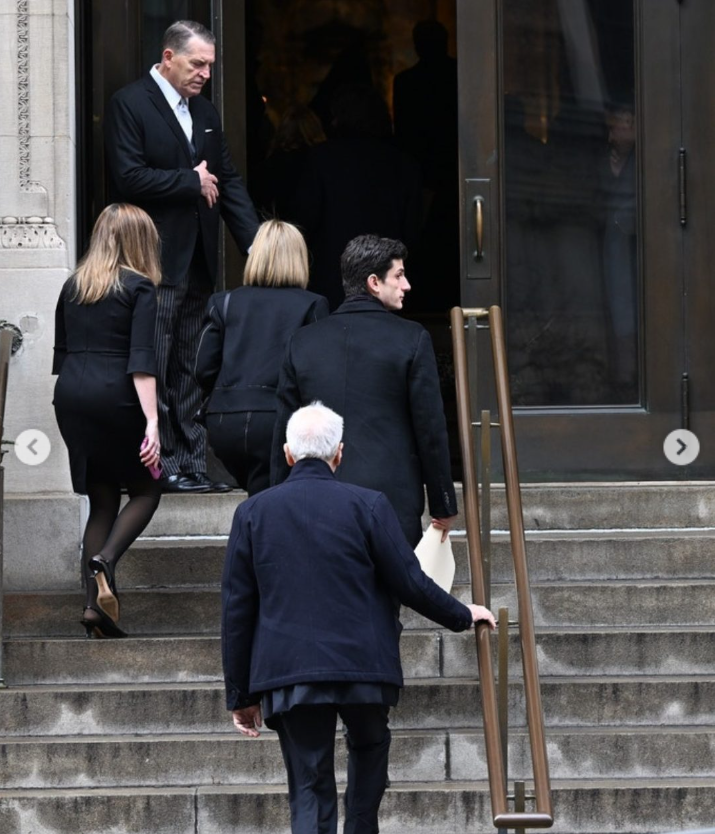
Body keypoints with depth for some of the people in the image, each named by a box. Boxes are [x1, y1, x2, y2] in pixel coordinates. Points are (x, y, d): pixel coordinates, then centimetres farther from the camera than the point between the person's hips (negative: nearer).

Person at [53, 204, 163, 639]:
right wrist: (152, 423, -16)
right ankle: (105, 560, -13)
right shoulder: (140, 288, -4)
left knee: (101, 500, 11)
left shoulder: (73, 287, 13)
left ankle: (96, 603, 2)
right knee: (146, 490, 11)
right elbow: (141, 361, -13)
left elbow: (61, 354, 16)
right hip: (115, 398, -5)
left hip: (71, 396, 5)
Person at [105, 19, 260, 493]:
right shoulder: (130, 105, -7)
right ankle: (162, 466, -4)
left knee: (190, 370, 9)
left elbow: (228, 181, 16)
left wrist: (256, 241, 4)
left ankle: (193, 464, 10)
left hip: (198, 260, 7)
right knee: (156, 368, -6)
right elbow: (129, 177, -17)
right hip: (155, 259, -7)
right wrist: (192, 182, -9)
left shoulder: (205, 113, 17)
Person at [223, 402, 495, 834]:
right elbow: (411, 584, -2)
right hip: (363, 667, -1)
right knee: (370, 748, 28)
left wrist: (240, 694, 12)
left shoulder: (252, 513, 4)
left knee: (309, 790, 3)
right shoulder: (368, 505, -2)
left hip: (287, 673, 1)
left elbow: (237, 611, 5)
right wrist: (463, 616, 18)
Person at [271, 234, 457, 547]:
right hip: (394, 498, -3)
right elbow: (431, 429, -2)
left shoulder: (302, 342, 8)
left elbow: (284, 434, 10)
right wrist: (442, 506, 7)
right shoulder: (412, 339, -3)